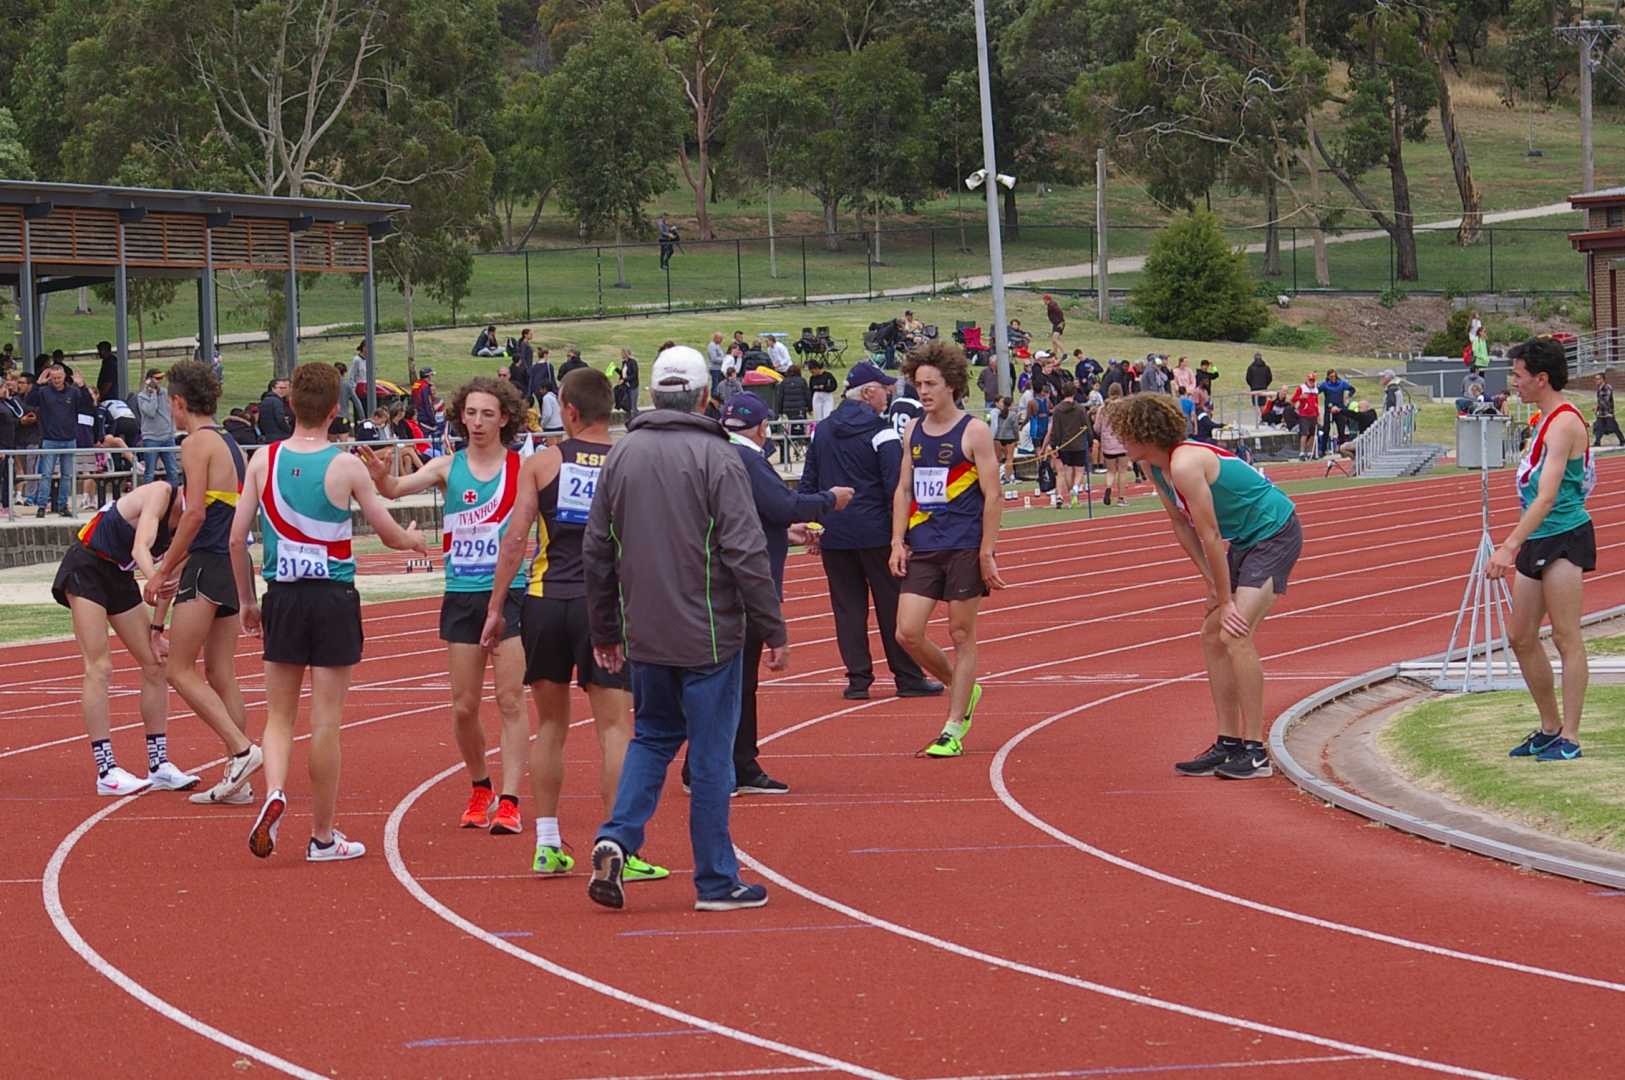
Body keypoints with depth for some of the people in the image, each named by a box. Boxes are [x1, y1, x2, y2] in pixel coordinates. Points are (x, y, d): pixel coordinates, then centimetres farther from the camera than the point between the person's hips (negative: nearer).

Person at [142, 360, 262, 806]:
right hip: (235, 565, 9)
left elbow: (195, 513, -18)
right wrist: (179, 566, 23)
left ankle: (241, 748, -14)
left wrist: (162, 571, -12)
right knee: (220, 674, 9)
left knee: (179, 669, -4)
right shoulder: (230, 445, 17)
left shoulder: (197, 443, -9)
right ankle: (237, 780, 6)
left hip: (208, 566, -9)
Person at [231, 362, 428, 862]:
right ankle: (322, 836, 10)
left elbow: (237, 538, 1)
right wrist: (413, 538, 24)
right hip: (334, 597, -2)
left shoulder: (264, 460, -1)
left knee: (279, 716, 13)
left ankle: (274, 792, -14)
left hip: (282, 596, 2)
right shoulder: (346, 466, -8)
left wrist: (247, 601, 13)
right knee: (325, 722, 4)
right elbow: (390, 534, 0)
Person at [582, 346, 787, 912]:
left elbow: (597, 551, 10)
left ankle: (617, 836, -1)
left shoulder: (621, 456, 5)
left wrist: (604, 631, 19)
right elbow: (746, 552, -14)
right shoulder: (716, 456, -12)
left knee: (653, 735, 20)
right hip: (708, 631, -5)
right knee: (711, 753, 2)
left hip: (644, 633, 5)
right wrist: (773, 631, -7)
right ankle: (716, 881, 8)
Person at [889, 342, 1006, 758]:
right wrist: (898, 542, 4)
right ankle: (962, 690, 23)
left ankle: (953, 731, 6)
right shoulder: (913, 432, 10)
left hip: (964, 549, -5)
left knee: (961, 635, 1)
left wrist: (986, 554, -12)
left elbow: (992, 496, -7)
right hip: (922, 550, 5)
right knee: (908, 634, -2)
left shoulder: (974, 432, -6)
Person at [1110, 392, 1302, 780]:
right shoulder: (1157, 469, 3)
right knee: (1212, 635, 8)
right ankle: (1228, 744, 13)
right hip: (1244, 541, 10)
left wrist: (1226, 600, -18)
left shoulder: (1185, 465, -27)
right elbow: (1182, 526, 12)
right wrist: (1212, 583, 5)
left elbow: (1210, 536, -24)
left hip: (1276, 534, -10)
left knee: (1235, 635, -19)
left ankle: (1255, 751, -15)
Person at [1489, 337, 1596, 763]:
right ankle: (1550, 728, 22)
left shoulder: (1564, 424, -17)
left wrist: (1510, 546, -31)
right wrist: (1516, 543, 25)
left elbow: (1547, 496, -26)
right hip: (1537, 539, 10)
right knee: (1522, 638, 12)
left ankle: (1569, 738, -3)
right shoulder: (1545, 420, 14)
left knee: (1566, 638, -6)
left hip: (1564, 537, -10)